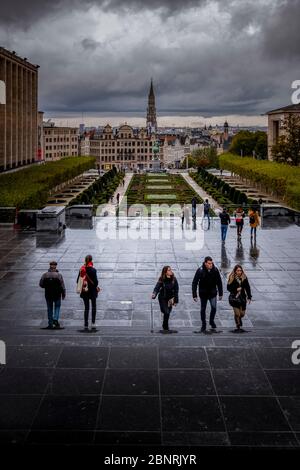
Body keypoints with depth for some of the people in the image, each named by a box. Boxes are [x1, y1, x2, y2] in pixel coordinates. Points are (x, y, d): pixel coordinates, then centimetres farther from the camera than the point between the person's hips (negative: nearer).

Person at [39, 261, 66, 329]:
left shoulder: (45, 275, -4)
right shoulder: (59, 275, -10)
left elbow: (41, 284, -2)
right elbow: (62, 286, -9)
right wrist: (63, 294, 1)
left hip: (48, 294, 2)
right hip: (57, 294, -2)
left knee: (49, 308, 11)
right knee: (57, 307, 16)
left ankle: (50, 324, 12)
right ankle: (55, 319, -5)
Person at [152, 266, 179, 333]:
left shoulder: (174, 280, -6)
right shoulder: (161, 280, -13)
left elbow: (176, 290, -1)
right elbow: (157, 287, -20)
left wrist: (175, 300, -2)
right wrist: (154, 294, -39)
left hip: (170, 298, 3)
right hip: (162, 298, -3)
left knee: (167, 313, 5)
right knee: (166, 312, -13)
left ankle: (165, 328, 21)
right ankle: (166, 328, 1)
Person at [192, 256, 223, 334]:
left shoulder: (215, 270, -10)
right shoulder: (200, 271, -16)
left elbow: (219, 282, 2)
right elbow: (194, 283, -11)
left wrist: (220, 294, 3)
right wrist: (194, 295, -15)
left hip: (212, 293, 1)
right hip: (203, 293, -1)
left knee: (214, 308, -9)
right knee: (203, 309, 8)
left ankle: (211, 321, 18)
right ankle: (203, 326, 22)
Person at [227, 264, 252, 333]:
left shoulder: (244, 278, -1)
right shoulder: (231, 278, -6)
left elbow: (247, 288, 3)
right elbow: (228, 288, -2)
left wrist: (249, 297, -3)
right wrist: (236, 289, -17)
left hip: (242, 298, 3)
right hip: (234, 297, -3)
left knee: (242, 314, 8)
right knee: (237, 313, -6)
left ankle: (238, 319, 42)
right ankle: (238, 327, 10)